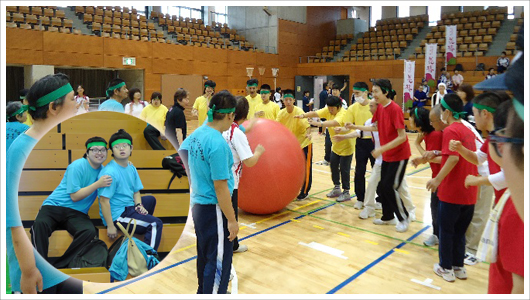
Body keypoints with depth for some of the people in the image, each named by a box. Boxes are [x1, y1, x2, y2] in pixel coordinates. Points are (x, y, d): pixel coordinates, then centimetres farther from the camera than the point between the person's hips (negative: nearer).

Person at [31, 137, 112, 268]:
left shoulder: (102, 170, 10)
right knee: (40, 224, -37)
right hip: (54, 206, -3)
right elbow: (75, 196, -10)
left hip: (77, 213, 3)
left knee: (90, 232, -30)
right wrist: (97, 184, -17)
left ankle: (59, 266, -19)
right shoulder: (77, 166, -8)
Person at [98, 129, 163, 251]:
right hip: (116, 215, -10)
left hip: (128, 207, 10)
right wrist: (110, 226, -23)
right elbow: (104, 200, -23)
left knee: (151, 199, 30)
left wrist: (138, 205, -6)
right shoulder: (109, 172, -21)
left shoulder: (131, 168, 6)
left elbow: (136, 191, 14)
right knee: (156, 224, -16)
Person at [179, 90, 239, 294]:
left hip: (198, 206, 9)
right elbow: (220, 187, -23)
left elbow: (182, 151, 20)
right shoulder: (218, 143, -24)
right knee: (219, 263, 5)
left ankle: (203, 291, 41)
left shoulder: (197, 133, 1)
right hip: (215, 210, -9)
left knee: (204, 258, 23)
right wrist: (232, 220, -15)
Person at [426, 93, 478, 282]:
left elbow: (453, 158, -25)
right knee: (460, 231, 18)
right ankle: (459, 267, 27)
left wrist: (438, 179, -21)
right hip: (469, 193, 7)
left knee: (446, 230, 8)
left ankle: (446, 268, 18)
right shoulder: (468, 131, 11)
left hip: (451, 191, -7)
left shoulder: (450, 130, -14)